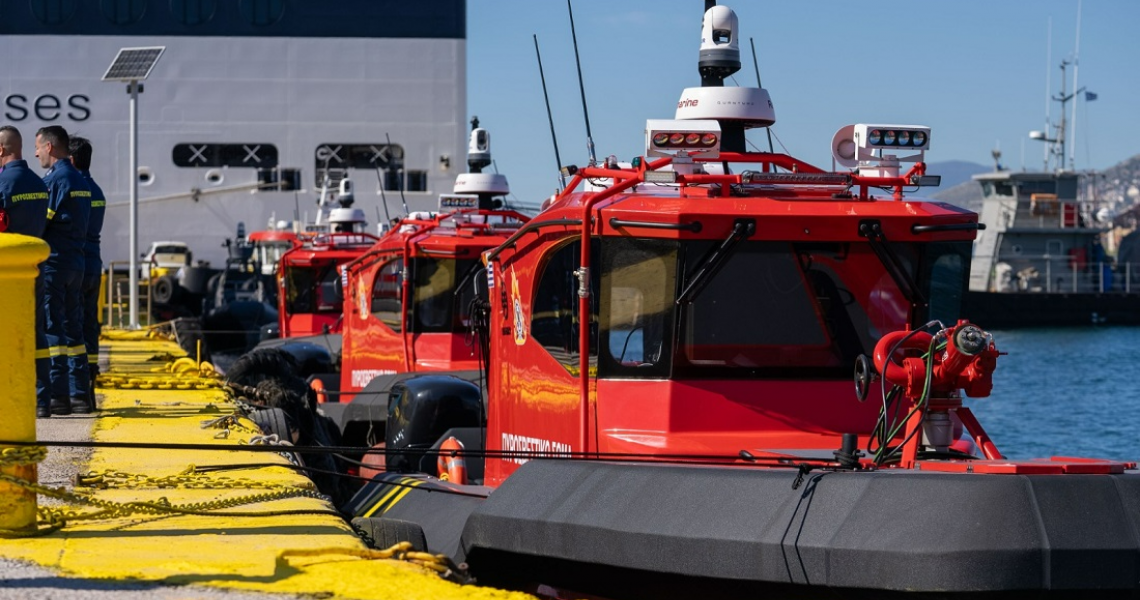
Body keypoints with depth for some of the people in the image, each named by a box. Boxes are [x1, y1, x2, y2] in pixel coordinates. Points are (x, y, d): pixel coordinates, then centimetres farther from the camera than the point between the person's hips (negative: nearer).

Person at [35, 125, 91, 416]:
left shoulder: (53, 179, -12)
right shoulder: (81, 181, 14)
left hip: (53, 261, -8)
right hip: (77, 261, 8)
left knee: (52, 329, -6)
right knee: (73, 328, 10)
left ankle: (57, 395, -8)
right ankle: (79, 394, 9)